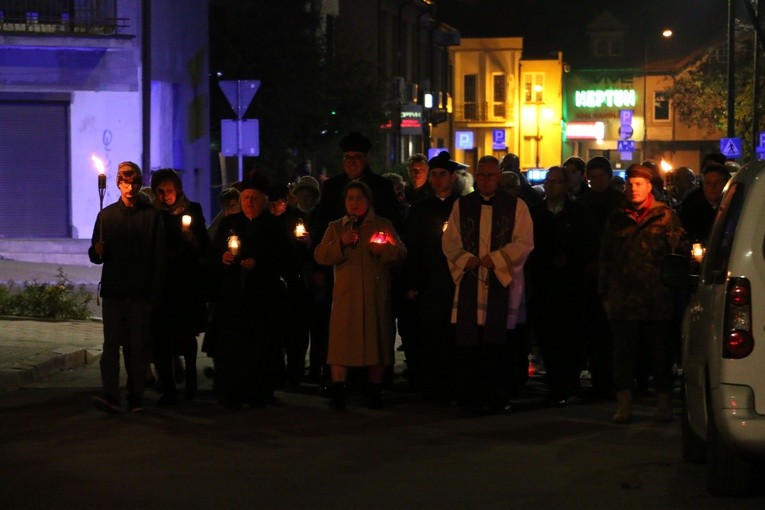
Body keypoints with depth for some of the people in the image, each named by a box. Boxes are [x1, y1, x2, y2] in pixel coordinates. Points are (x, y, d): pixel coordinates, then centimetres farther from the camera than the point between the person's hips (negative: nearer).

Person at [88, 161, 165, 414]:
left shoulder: (152, 215, 7)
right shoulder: (107, 215, 12)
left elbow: (159, 258, 4)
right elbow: (95, 256, 12)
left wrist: (154, 294, -3)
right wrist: (98, 251, -13)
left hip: (140, 291, -1)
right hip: (113, 290, 1)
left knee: (137, 346, 0)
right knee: (112, 343, -8)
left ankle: (136, 397, 5)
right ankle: (110, 396, -16)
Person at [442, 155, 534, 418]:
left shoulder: (516, 207, 5)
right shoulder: (462, 206, 12)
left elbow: (524, 243, -1)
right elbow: (450, 241, 9)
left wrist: (496, 258, -13)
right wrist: (466, 259, -10)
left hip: (502, 282, -1)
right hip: (469, 282, 1)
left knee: (497, 345, 1)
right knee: (468, 345, -2)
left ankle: (497, 397, 11)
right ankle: (469, 401, 2)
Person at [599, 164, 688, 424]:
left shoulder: (665, 215, 3)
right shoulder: (616, 219, 11)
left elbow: (682, 249, 3)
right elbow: (605, 258, 14)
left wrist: (673, 240, -18)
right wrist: (605, 292, 10)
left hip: (657, 298, -2)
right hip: (624, 298, 3)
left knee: (660, 351, 4)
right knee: (623, 352, 5)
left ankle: (664, 403, 14)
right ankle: (623, 405, 12)